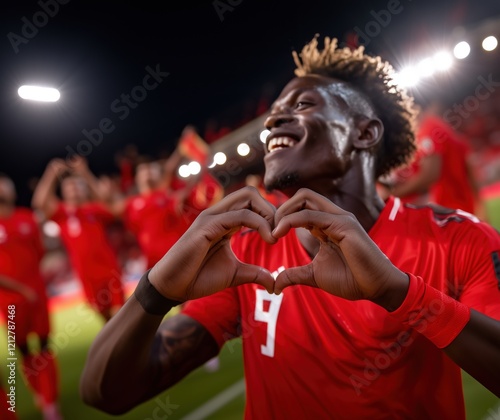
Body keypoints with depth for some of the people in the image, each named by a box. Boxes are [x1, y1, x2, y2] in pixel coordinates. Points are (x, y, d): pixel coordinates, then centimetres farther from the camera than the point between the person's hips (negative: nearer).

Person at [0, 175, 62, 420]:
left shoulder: (27, 218, 3)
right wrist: (20, 288, -13)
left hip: (37, 292, 2)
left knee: (44, 347, 4)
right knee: (24, 350, 10)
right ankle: (39, 395, 29)